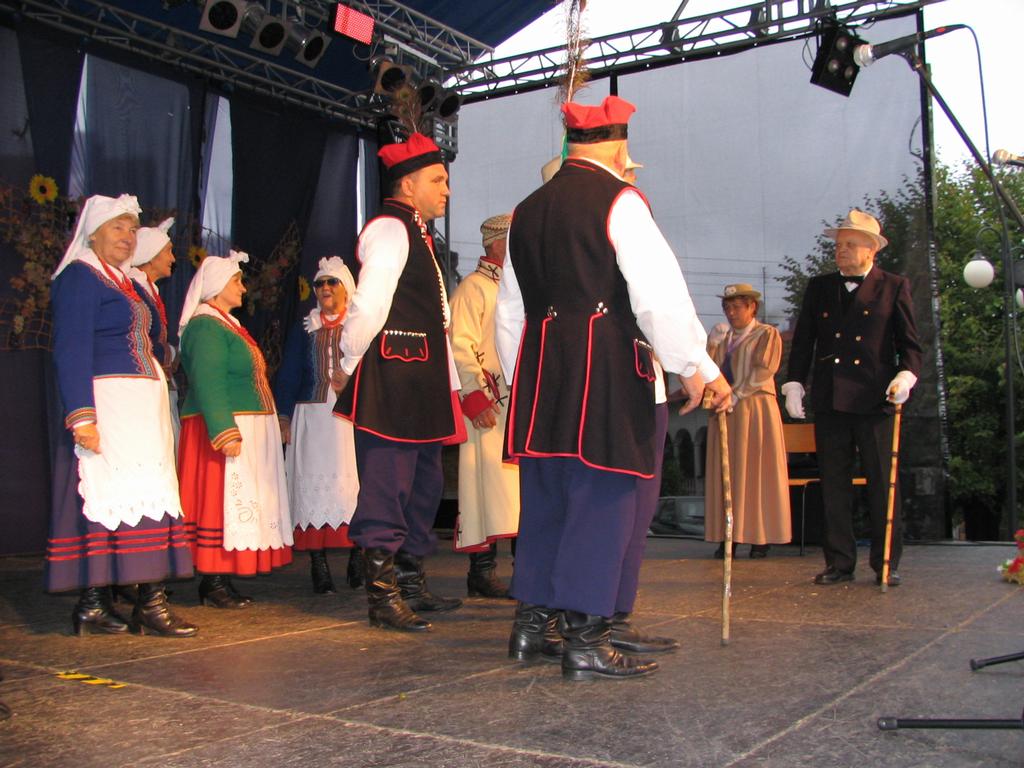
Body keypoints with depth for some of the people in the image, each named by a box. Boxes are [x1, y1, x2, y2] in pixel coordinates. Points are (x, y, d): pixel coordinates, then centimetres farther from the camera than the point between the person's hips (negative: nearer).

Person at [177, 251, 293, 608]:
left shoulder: (226, 324, 20)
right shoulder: (206, 326, -12)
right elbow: (208, 385, -21)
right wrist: (225, 433, -27)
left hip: (248, 428, 10)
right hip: (226, 427, -10)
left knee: (238, 502, 9)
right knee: (221, 501, -8)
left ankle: (218, 581, 13)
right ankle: (213, 583, -3)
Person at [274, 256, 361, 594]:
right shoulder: (304, 329, 15)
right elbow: (288, 375, 13)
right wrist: (284, 417, 6)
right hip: (312, 417, 2)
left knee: (353, 483, -6)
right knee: (313, 484, -2)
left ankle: (358, 559, 4)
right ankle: (318, 563, 3)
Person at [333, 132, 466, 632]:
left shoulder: (415, 234, 21)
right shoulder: (389, 229, -10)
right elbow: (369, 305, -20)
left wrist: (446, 382, 18)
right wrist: (350, 364, -11)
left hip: (420, 383, 11)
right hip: (391, 381, -11)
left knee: (424, 486, 16)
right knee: (387, 488, -5)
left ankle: (411, 584, 27)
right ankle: (383, 596, 2)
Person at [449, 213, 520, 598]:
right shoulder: (472, 288, -5)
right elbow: (461, 349, -14)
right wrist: (476, 398, -20)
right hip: (491, 405, -8)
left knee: (528, 484, 9)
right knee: (489, 481, -6)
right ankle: (483, 570, 0)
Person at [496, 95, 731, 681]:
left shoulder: (528, 209, 16)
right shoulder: (619, 200, -5)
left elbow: (510, 310, 20)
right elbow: (659, 293, -13)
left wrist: (519, 379, 27)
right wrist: (698, 368, -8)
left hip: (540, 369, 7)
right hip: (606, 370, -7)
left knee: (545, 498, 13)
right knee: (601, 500, -2)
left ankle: (531, 626, 20)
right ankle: (585, 639, 0)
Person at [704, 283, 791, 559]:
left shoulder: (767, 334, 4)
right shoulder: (722, 338, 20)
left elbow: (764, 370, -10)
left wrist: (736, 394, -16)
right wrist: (712, 343, -4)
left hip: (756, 409, -5)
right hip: (725, 413, 5)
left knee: (756, 471, -5)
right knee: (726, 473, 0)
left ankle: (761, 538, -3)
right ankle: (729, 536, 1)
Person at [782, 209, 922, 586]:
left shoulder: (894, 287, 5)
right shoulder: (819, 287, 14)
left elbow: (910, 342, 4)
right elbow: (802, 341, 14)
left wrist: (906, 374, -13)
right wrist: (794, 383, 5)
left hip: (874, 400, -3)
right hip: (829, 400, 3)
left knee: (882, 484, 1)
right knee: (834, 484, 5)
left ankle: (886, 564, 9)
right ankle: (839, 562, 12)